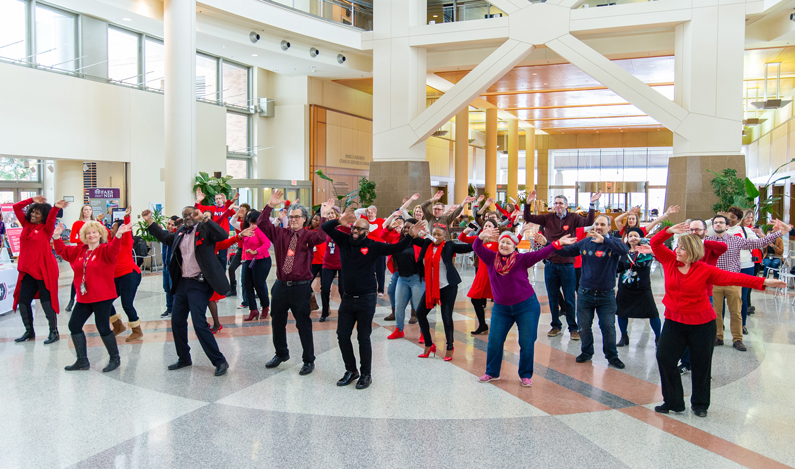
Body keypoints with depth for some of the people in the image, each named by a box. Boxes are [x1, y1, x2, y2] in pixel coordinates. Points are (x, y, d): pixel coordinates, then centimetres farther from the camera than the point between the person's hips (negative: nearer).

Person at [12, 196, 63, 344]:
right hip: (28, 271, 6)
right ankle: (29, 332, 25)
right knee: (23, 302, 9)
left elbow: (51, 219, -26)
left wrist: (55, 208, -44)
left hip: (44, 270, -6)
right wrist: (32, 200, 3)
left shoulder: (46, 228, -5)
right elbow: (16, 207, 11)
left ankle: (54, 332, 8)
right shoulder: (27, 225, 10)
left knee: (46, 302, -4)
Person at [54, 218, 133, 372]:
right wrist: (57, 237, 7)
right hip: (83, 298, 7)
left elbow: (113, 249, -28)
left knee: (103, 328, -5)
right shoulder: (79, 250, 12)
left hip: (102, 297, -7)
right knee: (74, 325, 10)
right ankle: (82, 361, 22)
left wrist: (118, 235, -45)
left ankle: (115, 358, 13)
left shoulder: (105, 250, -8)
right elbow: (62, 251, 20)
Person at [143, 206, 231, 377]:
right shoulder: (181, 232, 12)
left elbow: (223, 235, -28)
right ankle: (184, 359, 30)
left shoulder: (204, 229, -9)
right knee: (177, 321, 13)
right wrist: (150, 222, 23)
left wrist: (203, 219, -32)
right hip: (183, 282, 8)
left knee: (199, 323, -12)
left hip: (199, 284, -8)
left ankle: (219, 361, -2)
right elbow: (165, 238, 30)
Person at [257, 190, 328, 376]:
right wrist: (270, 206, -8)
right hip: (281, 285, 5)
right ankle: (281, 354, 38)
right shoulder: (280, 233, 8)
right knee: (277, 322, 16)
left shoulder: (308, 236, -2)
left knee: (303, 324, 2)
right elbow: (262, 224, -1)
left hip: (300, 287, -4)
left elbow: (321, 237, -23)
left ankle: (309, 360, 15)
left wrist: (324, 217, -26)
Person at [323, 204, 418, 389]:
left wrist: (410, 236, -27)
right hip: (347, 298, 4)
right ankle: (351, 370, 28)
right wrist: (339, 221, -18)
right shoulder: (344, 240, 2)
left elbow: (396, 248, -14)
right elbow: (325, 228, -1)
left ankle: (366, 374, 20)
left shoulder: (373, 246, -8)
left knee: (364, 338, 4)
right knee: (342, 335, 10)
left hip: (366, 299, -4)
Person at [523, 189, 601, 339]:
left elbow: (588, 222, -18)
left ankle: (573, 328, 14)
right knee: (552, 297, 11)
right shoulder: (548, 218, 4)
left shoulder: (573, 218, -1)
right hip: (550, 264, 2)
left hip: (567, 264, -2)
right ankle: (556, 326, 24)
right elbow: (528, 218, 0)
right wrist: (528, 204, -14)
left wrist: (592, 205, -26)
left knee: (569, 298, 3)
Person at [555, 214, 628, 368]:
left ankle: (612, 356, 21)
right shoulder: (585, 243, 3)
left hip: (606, 294, -2)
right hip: (585, 293, 3)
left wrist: (603, 240, -43)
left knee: (608, 327, 2)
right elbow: (566, 251, 10)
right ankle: (587, 352, 32)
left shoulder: (614, 242, -7)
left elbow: (624, 250, -30)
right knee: (584, 327, 10)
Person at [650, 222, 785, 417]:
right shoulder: (670, 261, -2)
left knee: (701, 364, 8)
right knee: (664, 358, -3)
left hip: (701, 324, -3)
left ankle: (700, 404, 27)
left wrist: (763, 282, -17)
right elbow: (655, 243, -4)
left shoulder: (705, 270, -10)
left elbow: (733, 277, -11)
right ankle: (673, 402, 10)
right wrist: (669, 231, -19)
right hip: (674, 321, 3)